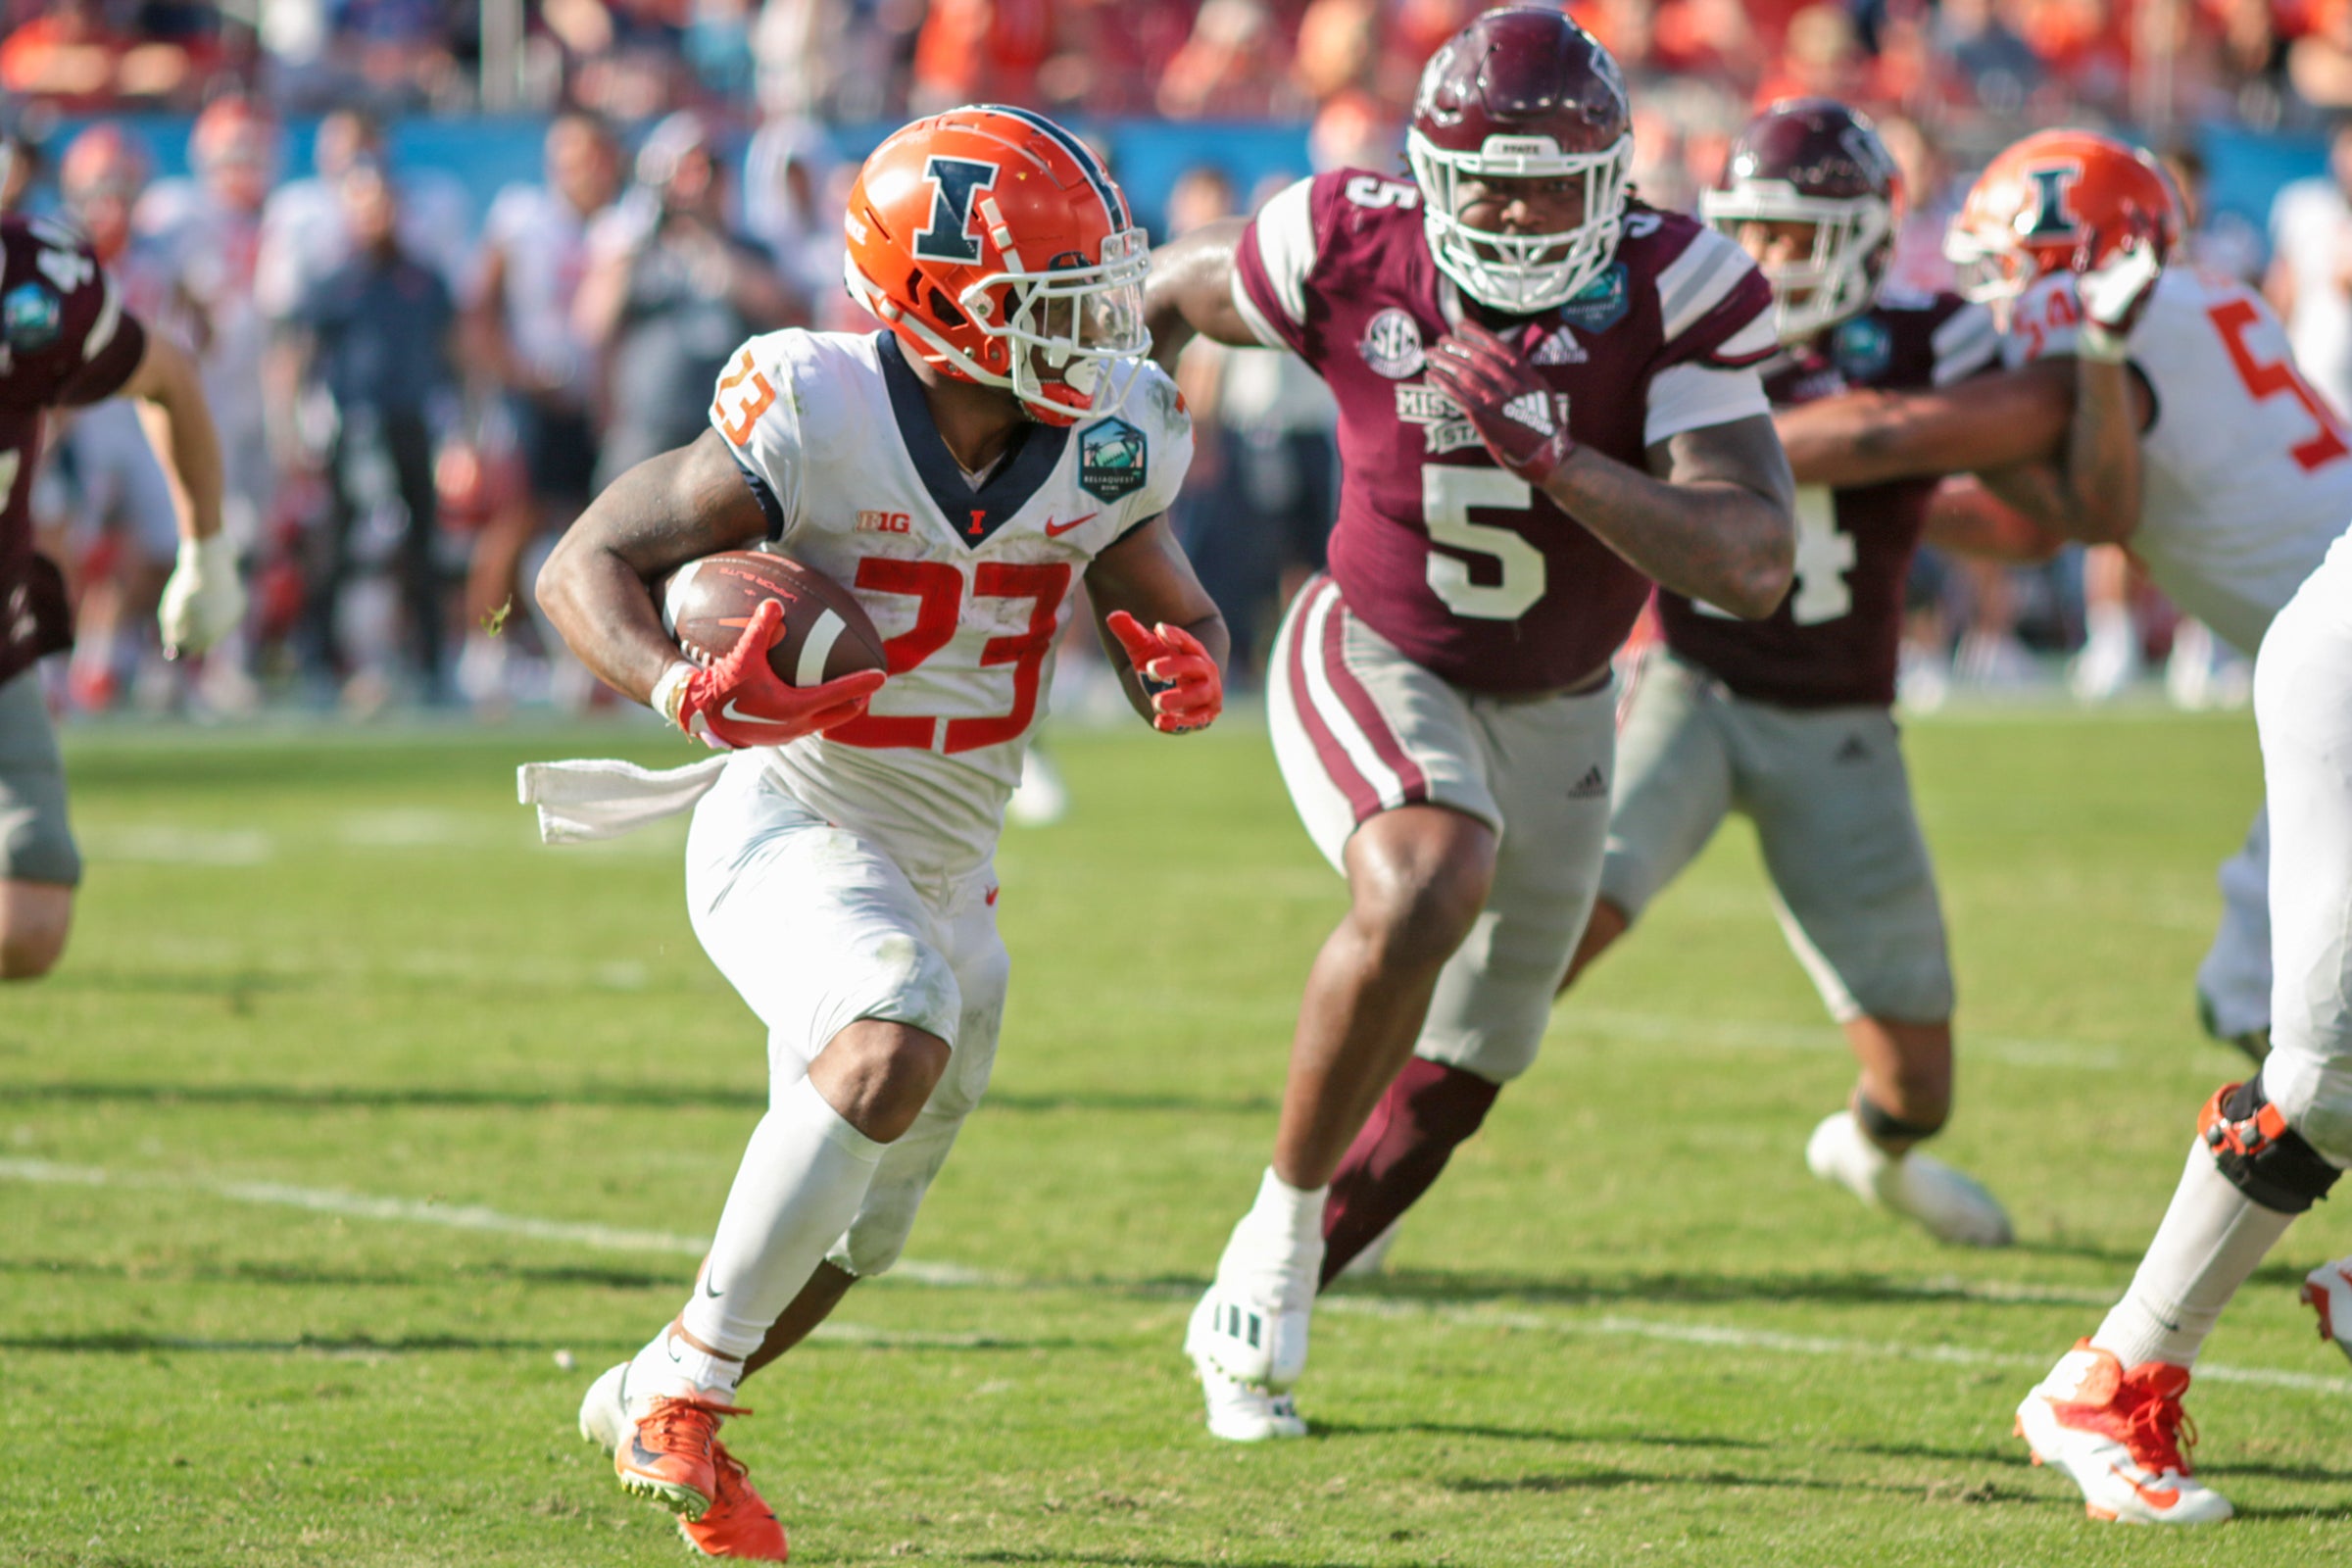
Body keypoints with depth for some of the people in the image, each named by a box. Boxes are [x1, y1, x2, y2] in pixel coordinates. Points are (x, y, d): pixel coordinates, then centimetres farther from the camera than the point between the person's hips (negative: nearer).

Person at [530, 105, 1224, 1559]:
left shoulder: (1102, 441, -6)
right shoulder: (819, 417, -22)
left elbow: (1173, 607, 7)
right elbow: (586, 565, -18)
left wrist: (1186, 665, -18)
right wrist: (680, 688, -38)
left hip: (946, 872, 7)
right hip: (795, 828, -7)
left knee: (849, 1236, 17)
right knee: (895, 1046, -35)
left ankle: (642, 1405, 45)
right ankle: (683, 1390, -21)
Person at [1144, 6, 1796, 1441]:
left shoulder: (1675, 293, -24)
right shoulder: (1355, 252, -21)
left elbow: (1754, 568, -32)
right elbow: (1167, 293, 1)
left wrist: (1548, 455, -42)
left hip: (1553, 712, 3)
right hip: (1375, 661, -3)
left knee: (1456, 1079, 14)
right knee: (1426, 890, -35)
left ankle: (1249, 1319, 38)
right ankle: (1284, 1221, -16)